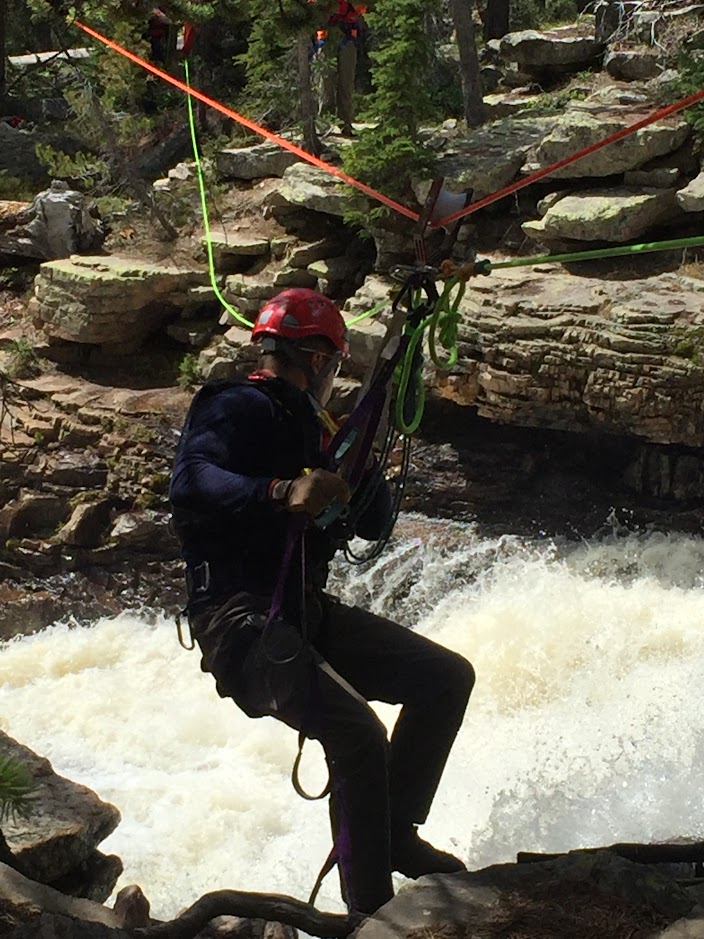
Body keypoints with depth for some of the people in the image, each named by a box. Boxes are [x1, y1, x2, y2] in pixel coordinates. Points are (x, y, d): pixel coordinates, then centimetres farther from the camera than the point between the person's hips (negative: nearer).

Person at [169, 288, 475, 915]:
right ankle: (370, 909, -15)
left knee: (447, 676, 4)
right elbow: (190, 483, -26)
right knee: (357, 733, -27)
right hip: (241, 619, -9)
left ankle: (394, 831, 9)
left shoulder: (306, 428, 20)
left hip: (307, 613, 9)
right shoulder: (237, 408, -6)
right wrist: (280, 493, -39)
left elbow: (374, 525, 22)